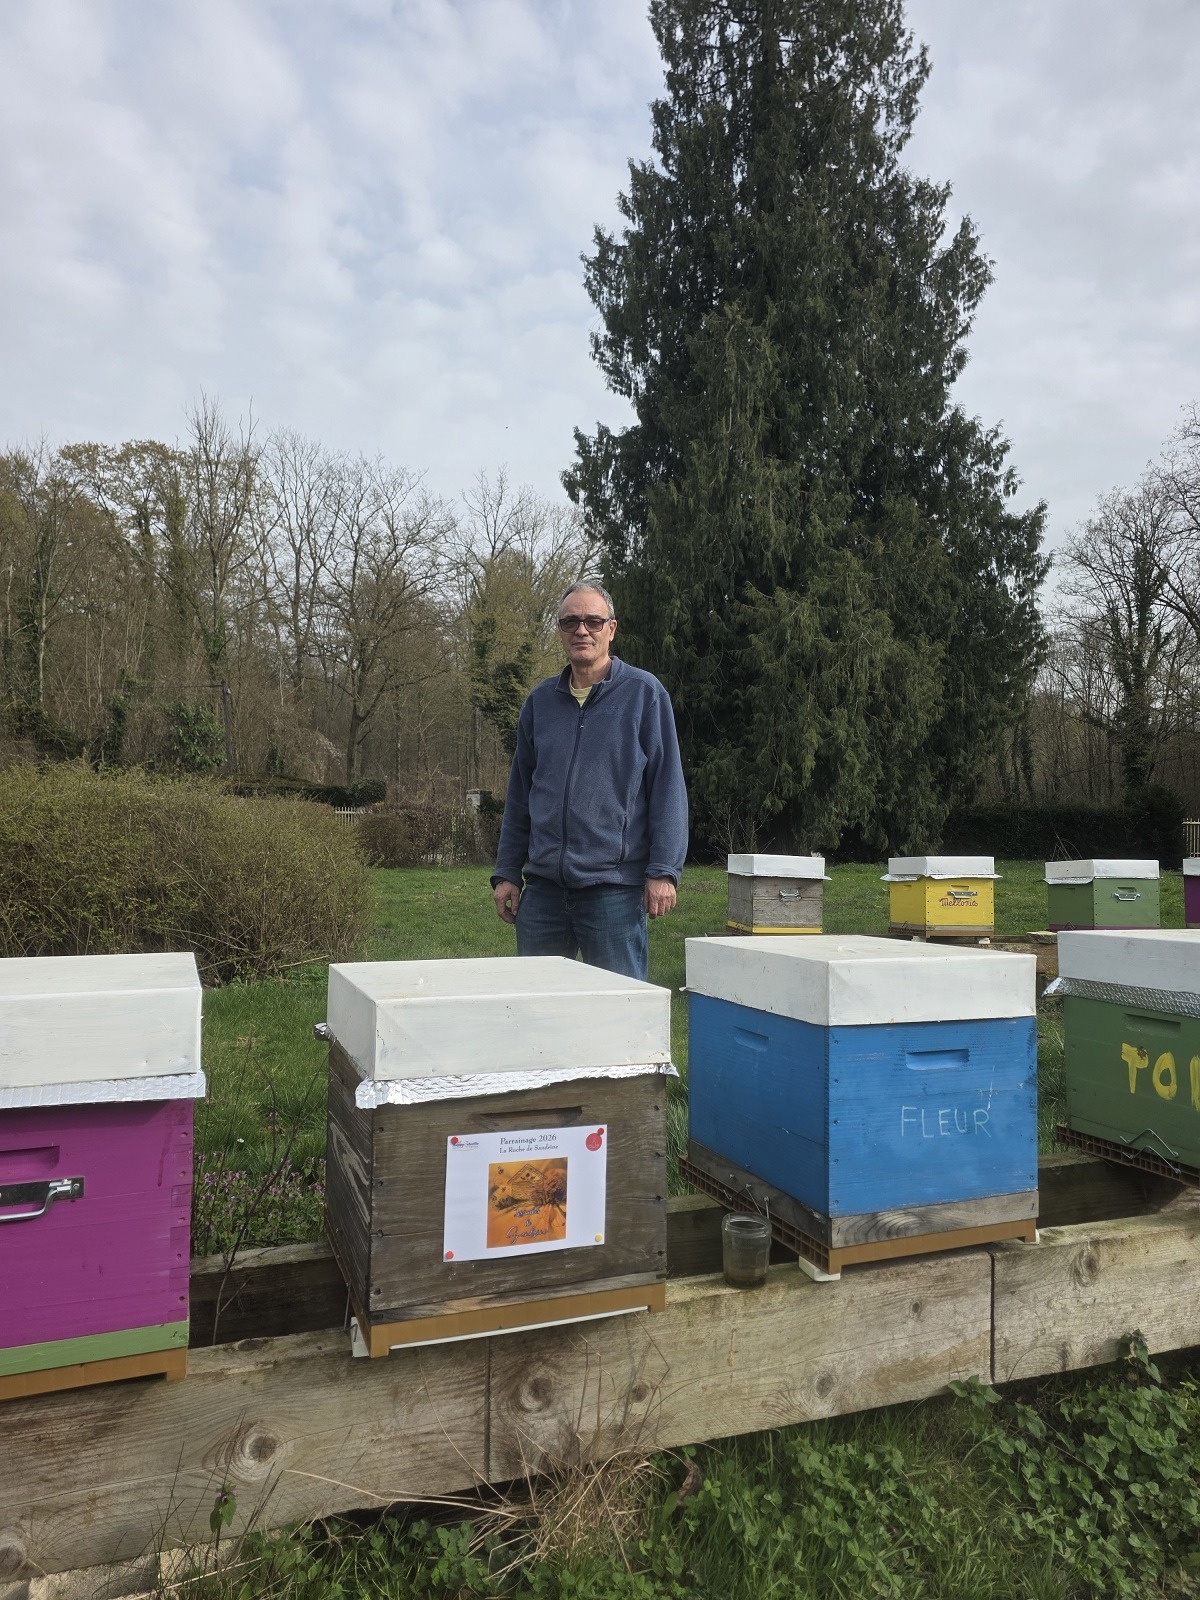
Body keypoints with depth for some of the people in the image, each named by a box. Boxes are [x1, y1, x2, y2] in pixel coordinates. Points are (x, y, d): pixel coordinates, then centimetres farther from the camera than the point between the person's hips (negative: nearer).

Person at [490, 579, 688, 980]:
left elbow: (667, 786, -4)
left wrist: (664, 870, -10)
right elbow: (520, 793, 15)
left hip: (614, 885, -4)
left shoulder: (644, 693, -1)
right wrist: (506, 872, 11)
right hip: (543, 885, 4)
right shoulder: (540, 700, 12)